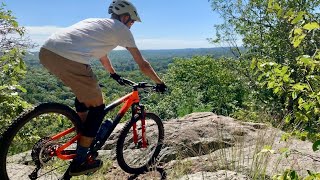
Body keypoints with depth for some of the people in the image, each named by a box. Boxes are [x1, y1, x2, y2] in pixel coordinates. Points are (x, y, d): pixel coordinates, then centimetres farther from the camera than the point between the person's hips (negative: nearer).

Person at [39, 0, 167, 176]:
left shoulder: (96, 22, 33)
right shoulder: (122, 29, 13)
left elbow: (101, 53, 48)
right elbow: (143, 65, 15)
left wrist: (114, 74, 60)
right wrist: (160, 83, 29)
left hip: (46, 51, 9)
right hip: (69, 60, -9)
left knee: (84, 93, 30)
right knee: (97, 106, 8)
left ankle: (83, 137, 39)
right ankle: (79, 163, 18)